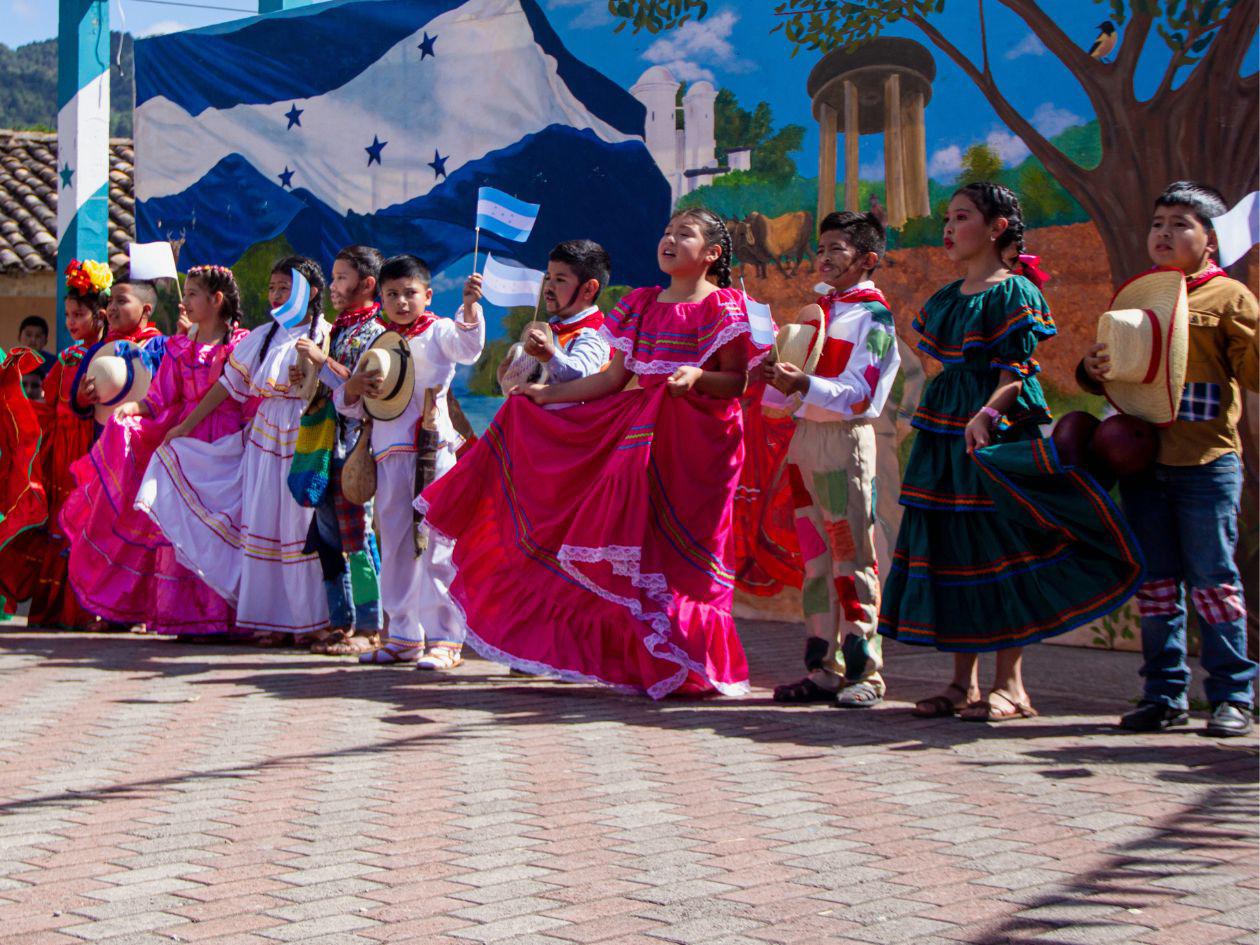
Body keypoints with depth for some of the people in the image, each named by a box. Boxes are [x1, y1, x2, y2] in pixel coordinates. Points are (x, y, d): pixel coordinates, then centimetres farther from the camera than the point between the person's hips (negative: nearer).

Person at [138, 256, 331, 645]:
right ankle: (270, 617, 15)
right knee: (262, 524, 6)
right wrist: (186, 425, 16)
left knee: (299, 526, -1)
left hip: (305, 443, -6)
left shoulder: (324, 337, -6)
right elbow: (229, 383, 15)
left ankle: (300, 618, 9)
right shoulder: (263, 337, 10)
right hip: (264, 438, 6)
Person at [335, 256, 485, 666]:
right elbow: (348, 405, 18)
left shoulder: (438, 331, 2)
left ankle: (443, 639, -4)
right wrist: (353, 387, -5)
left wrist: (470, 305, -38)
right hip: (389, 452, 6)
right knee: (395, 546, 11)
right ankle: (404, 636, 22)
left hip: (434, 450, -6)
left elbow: (468, 345, -21)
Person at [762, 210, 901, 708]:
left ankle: (864, 672, -1)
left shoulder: (872, 314, -5)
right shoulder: (818, 309, 18)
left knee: (852, 557, -5)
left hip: (845, 439, -7)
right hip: (805, 437, 8)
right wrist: (776, 378, 3)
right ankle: (822, 669, 13)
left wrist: (803, 384, -25)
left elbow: (858, 394, -15)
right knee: (816, 559, 8)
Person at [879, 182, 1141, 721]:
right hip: (946, 434, 8)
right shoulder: (943, 299, 17)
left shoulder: (1013, 292, -5)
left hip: (998, 432, -8)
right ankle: (964, 681, 13)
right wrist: (937, 426, 14)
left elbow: (1016, 372, -13)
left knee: (1002, 550, -5)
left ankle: (1010, 685, 1)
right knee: (955, 550, 6)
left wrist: (986, 415, -28)